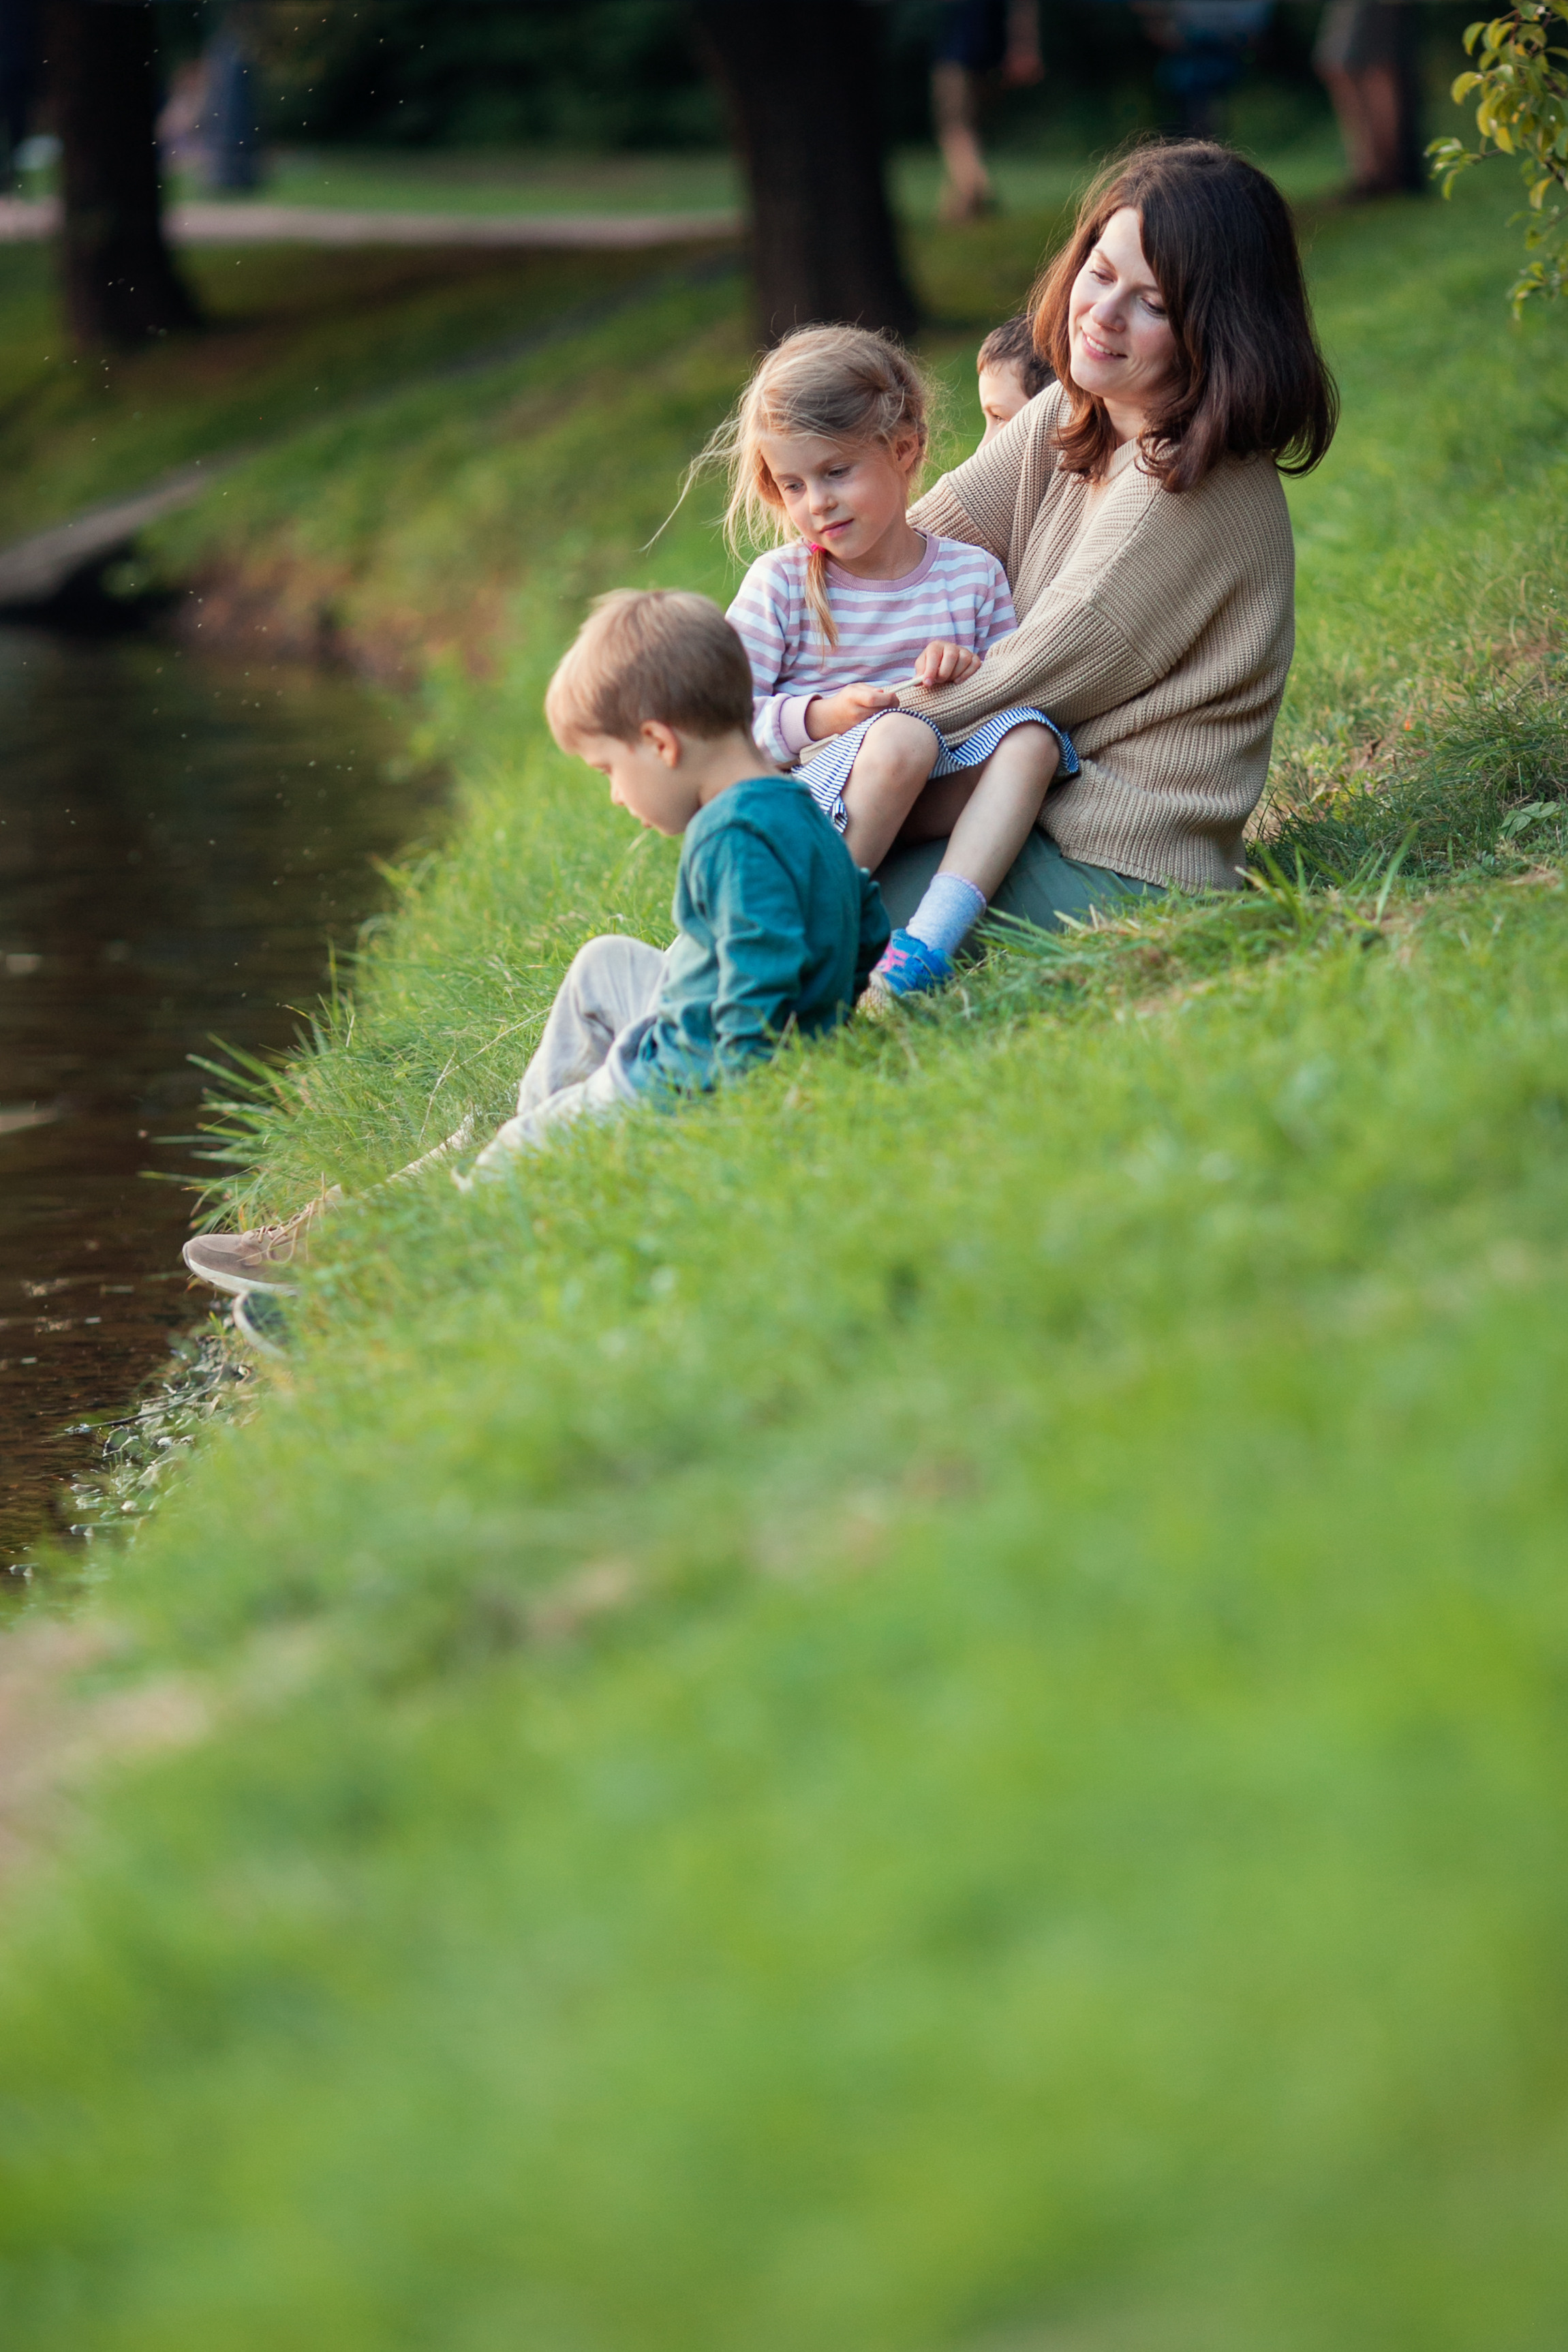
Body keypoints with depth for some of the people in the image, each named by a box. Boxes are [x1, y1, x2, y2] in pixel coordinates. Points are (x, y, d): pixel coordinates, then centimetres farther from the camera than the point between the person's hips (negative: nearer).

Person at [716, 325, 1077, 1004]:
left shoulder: (973, 573, 7)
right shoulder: (779, 583, 0)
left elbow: (1020, 686, 14)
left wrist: (974, 674, -10)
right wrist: (822, 717, -19)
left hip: (934, 797, 4)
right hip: (811, 800, -4)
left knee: (1032, 733, -24)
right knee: (904, 736, -35)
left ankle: (932, 937, -39)